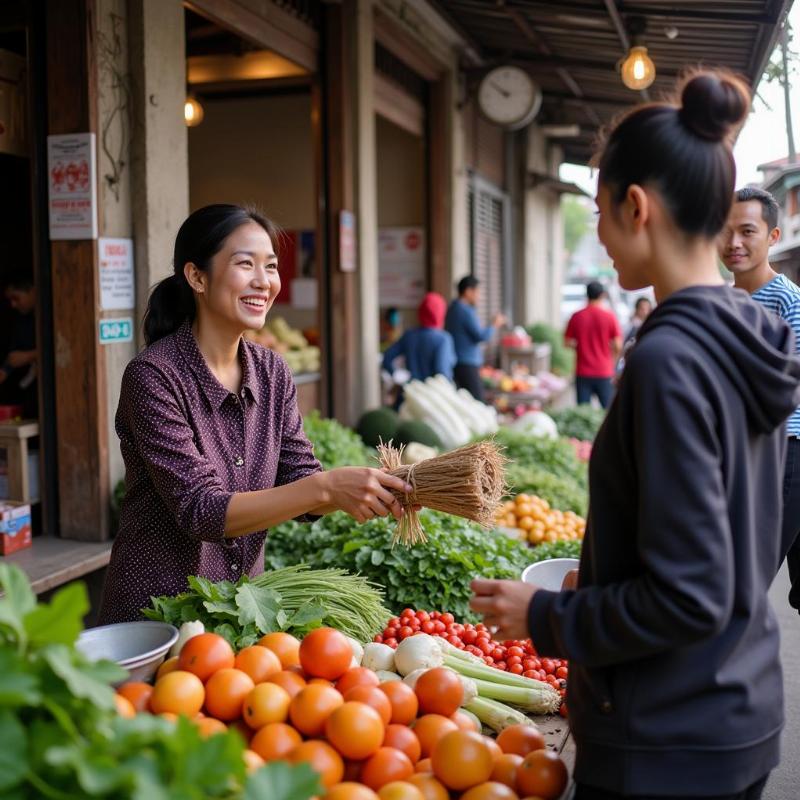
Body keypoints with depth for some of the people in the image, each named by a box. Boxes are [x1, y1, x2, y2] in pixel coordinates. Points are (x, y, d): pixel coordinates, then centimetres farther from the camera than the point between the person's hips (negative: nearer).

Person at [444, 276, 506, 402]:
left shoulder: (452, 309, 14)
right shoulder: (466, 311, -15)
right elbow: (482, 336, -15)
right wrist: (495, 325, 1)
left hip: (456, 363, 10)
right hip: (467, 364, -10)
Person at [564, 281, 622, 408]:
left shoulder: (577, 316, -1)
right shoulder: (609, 316, -6)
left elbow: (567, 343, 2)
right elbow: (618, 346, -7)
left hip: (583, 373, 2)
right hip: (604, 373, -1)